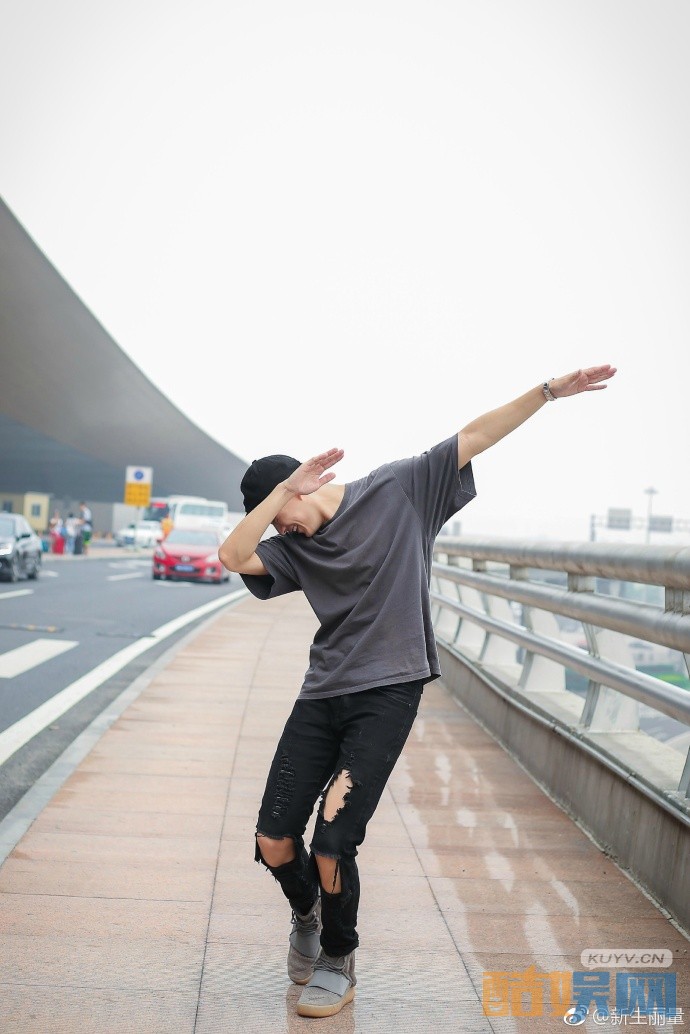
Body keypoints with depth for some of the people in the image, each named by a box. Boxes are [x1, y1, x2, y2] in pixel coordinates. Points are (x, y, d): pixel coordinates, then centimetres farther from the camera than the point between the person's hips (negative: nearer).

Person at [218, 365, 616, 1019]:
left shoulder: (398, 490, 1)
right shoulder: (296, 546, 10)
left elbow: (475, 437, 1)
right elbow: (234, 556, -7)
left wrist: (550, 390, -2)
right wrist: (284, 489, -10)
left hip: (387, 695, -5)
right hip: (321, 696, 5)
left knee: (332, 849, -8)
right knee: (274, 842, 1)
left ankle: (338, 964, 20)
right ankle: (306, 916, 34)